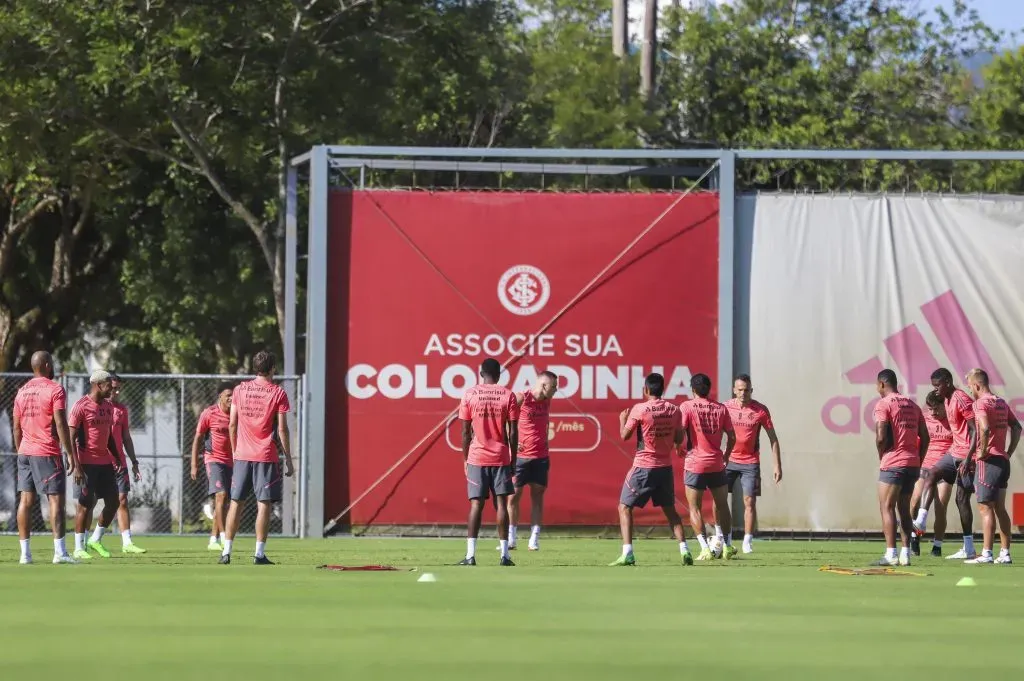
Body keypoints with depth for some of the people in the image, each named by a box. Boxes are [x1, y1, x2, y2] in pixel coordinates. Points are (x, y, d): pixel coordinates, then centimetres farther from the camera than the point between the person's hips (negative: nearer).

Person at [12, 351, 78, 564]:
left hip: (25, 452, 6)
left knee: (26, 500, 4)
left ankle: (25, 553, 2)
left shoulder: (22, 391, 12)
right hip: (48, 454, -6)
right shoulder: (55, 389, -7)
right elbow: (60, 424, -14)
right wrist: (71, 455, -12)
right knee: (56, 499, -5)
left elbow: (16, 428, 14)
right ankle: (60, 552, -12)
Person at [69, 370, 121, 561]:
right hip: (87, 463, -8)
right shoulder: (81, 406, -10)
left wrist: (116, 458, 15)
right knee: (86, 504, -6)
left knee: (113, 502, 6)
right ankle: (79, 547, 1)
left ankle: (95, 541, 20)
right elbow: (71, 436, -13)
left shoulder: (108, 406, 13)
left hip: (105, 462, 8)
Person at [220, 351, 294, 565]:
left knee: (236, 503, 8)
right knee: (264, 505, -2)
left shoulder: (239, 390, 6)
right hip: (267, 457, -3)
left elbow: (232, 425, 8)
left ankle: (226, 551, 6)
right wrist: (288, 459, 0)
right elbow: (282, 429, -5)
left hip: (242, 455, 3)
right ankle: (259, 553, -6)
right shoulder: (278, 393, -4)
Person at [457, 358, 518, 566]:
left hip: (477, 458, 0)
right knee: (502, 503, 2)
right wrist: (513, 459, 7)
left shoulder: (470, 395, 0)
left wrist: (465, 459, 10)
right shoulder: (508, 396, 0)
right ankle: (504, 555, -2)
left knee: (476, 504, 0)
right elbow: (513, 432, -1)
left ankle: (470, 555, -7)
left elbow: (465, 432, 1)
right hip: (501, 458, 0)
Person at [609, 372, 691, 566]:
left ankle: (627, 554, -9)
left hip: (644, 467, -4)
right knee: (670, 510, 17)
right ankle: (684, 550, 5)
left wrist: (622, 419, 12)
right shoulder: (673, 410, 2)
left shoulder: (639, 409, -11)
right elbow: (679, 439, 6)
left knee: (624, 507, 4)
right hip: (665, 467, 4)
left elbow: (625, 435, -7)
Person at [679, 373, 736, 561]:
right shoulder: (721, 408, 5)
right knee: (722, 505, 16)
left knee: (695, 508, 3)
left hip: (694, 464, -3)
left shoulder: (687, 407, -5)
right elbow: (732, 437, 7)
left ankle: (705, 548, -7)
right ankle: (727, 546, 18)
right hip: (717, 464, 3)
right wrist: (726, 457, 22)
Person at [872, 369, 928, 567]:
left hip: (893, 464, -7)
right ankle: (905, 554, 10)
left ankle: (891, 554, -12)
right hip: (913, 464, 7)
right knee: (904, 509, 13)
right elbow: (925, 437, 14)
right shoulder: (912, 405, 15)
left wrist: (881, 458, 1)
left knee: (887, 508, -4)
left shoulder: (883, 404, -6)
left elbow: (881, 437, -14)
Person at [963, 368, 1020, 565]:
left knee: (985, 507, -7)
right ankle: (1005, 553, 12)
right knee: (1000, 508, 12)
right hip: (1003, 460, 8)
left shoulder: (980, 403, -12)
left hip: (988, 461, -8)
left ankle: (986, 553, -11)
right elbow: (1017, 427, 19)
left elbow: (984, 428, -27)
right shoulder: (1001, 403, 14)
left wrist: (983, 451, -15)